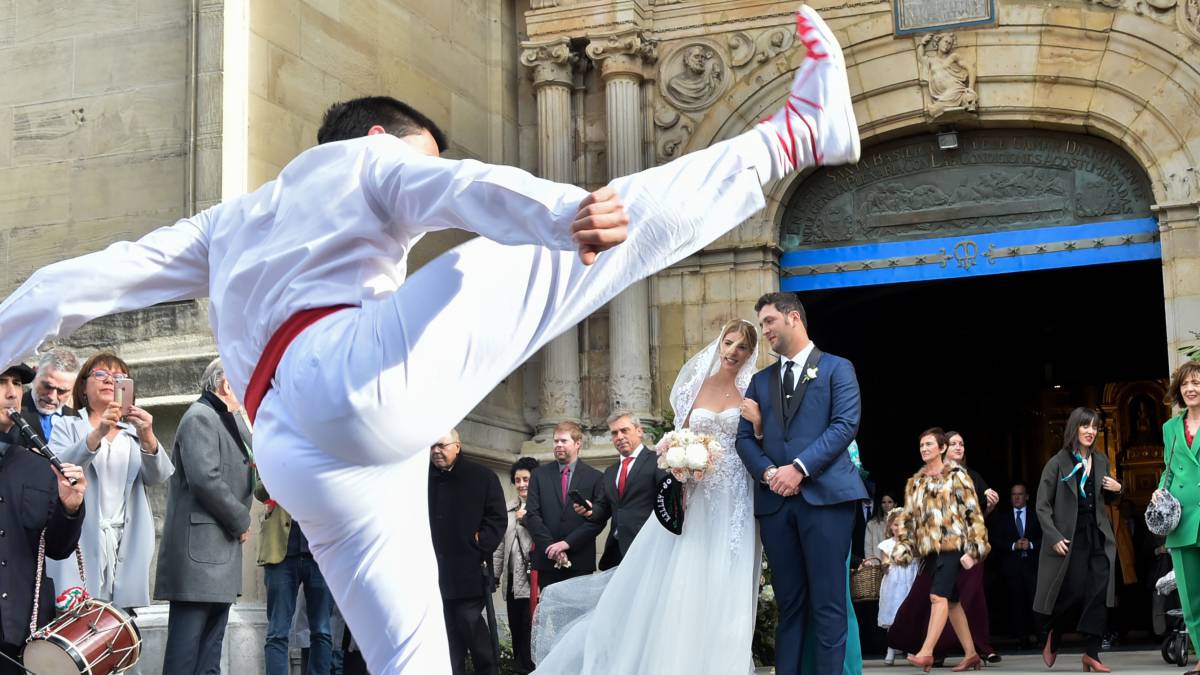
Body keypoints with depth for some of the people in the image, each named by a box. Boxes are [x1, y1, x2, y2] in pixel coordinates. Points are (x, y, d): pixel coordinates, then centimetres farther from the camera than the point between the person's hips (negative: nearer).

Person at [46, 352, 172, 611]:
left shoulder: (134, 431, 19)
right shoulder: (67, 427, 12)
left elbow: (159, 476, 1)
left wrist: (148, 439, -19)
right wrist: (97, 434, -25)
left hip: (126, 548, 3)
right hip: (80, 545, -2)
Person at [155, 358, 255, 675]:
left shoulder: (226, 421, 22)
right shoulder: (200, 417, -9)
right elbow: (205, 479, -19)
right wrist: (241, 521, -10)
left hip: (220, 552, 10)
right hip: (199, 551, -10)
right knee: (186, 649, -10)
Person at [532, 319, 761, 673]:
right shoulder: (697, 386, 10)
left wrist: (759, 423, -18)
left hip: (733, 504, -2)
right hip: (694, 496, 2)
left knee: (722, 594, -4)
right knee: (671, 585, -1)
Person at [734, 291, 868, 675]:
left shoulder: (836, 369, 8)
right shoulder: (760, 380, 22)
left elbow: (845, 425, -5)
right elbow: (745, 437, 13)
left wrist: (800, 467, -14)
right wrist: (767, 472, -8)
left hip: (824, 495, -4)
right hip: (775, 500, 4)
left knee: (827, 601, -6)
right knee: (789, 602, 6)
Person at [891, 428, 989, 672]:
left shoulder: (956, 476, 0)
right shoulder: (915, 482, 16)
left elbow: (973, 513, -5)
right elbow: (908, 518, 18)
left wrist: (973, 549, -13)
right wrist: (903, 547, 6)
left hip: (952, 544, -6)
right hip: (930, 548, 6)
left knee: (938, 597, -18)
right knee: (951, 601, 9)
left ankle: (926, 652, -24)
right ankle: (970, 654, 15)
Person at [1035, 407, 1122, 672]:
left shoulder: (1101, 460, 9)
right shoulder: (1058, 463, -6)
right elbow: (1043, 506, -7)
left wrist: (1117, 489, -1)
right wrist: (1054, 537, -16)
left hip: (1098, 536, 4)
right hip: (1070, 538, -4)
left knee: (1099, 594, -6)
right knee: (1072, 594, -3)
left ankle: (1092, 654, -2)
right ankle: (1052, 640, 24)